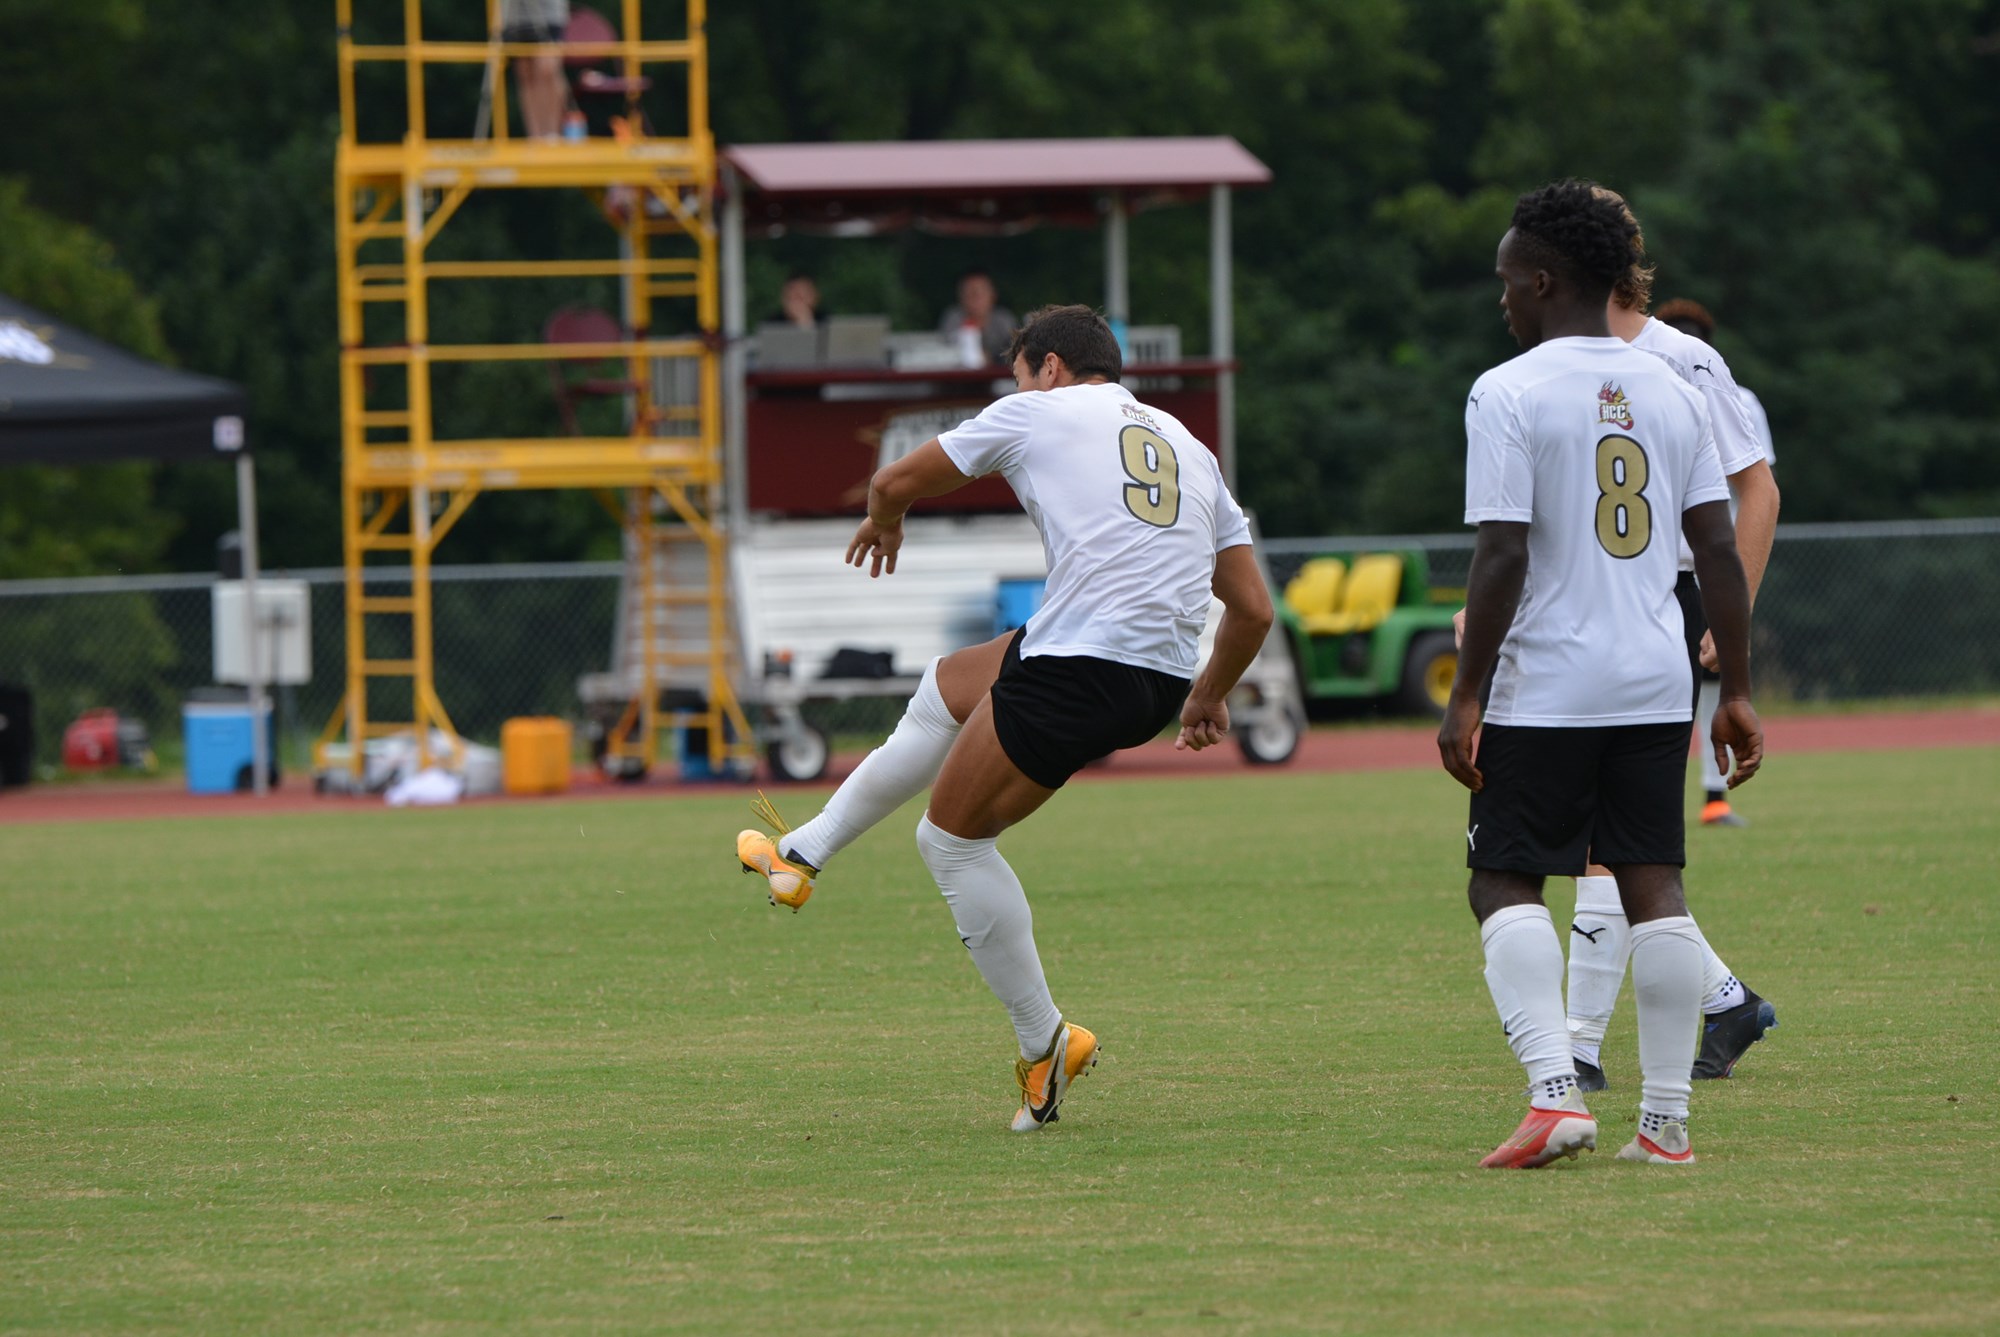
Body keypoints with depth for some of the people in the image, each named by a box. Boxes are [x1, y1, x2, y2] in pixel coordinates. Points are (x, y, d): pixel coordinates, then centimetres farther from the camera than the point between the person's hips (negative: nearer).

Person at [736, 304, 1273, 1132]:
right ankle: (803, 853, 35)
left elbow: (897, 482, 18)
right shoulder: (1188, 449, 22)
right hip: (1160, 684, 8)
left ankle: (1043, 1043, 7)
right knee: (946, 689, 28)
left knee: (953, 836, 6)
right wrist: (1211, 694, 36)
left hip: (1080, 664, -7)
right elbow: (1252, 608, 19)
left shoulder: (1036, 412, 7)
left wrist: (883, 525, 42)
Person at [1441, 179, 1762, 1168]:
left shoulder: (1508, 393, -9)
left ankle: (1555, 1091, -15)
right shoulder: (1672, 393, 9)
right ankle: (1665, 1119, 6)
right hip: (1656, 686, 5)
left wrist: (1464, 700, -10)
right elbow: (1719, 551, 8)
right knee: (1653, 885, 8)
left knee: (1505, 884, 2)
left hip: (1543, 689, -5)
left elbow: (1502, 558, -14)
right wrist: (1737, 693, 12)